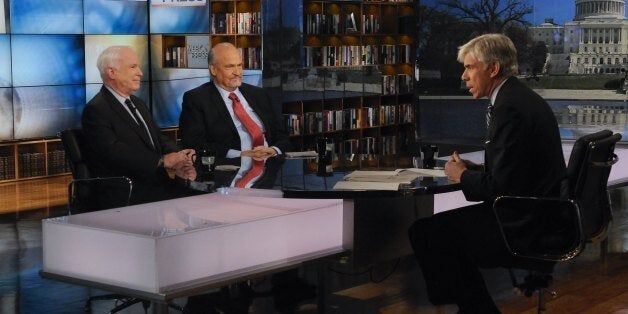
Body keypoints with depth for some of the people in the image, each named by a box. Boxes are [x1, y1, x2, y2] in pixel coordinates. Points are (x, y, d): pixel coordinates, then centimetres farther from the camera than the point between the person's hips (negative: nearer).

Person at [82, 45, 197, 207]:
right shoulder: (96, 110, -7)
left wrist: (178, 164, -5)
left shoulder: (139, 104, 23)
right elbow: (114, 152, -19)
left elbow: (159, 144, 17)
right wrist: (162, 161, -20)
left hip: (157, 184, 8)